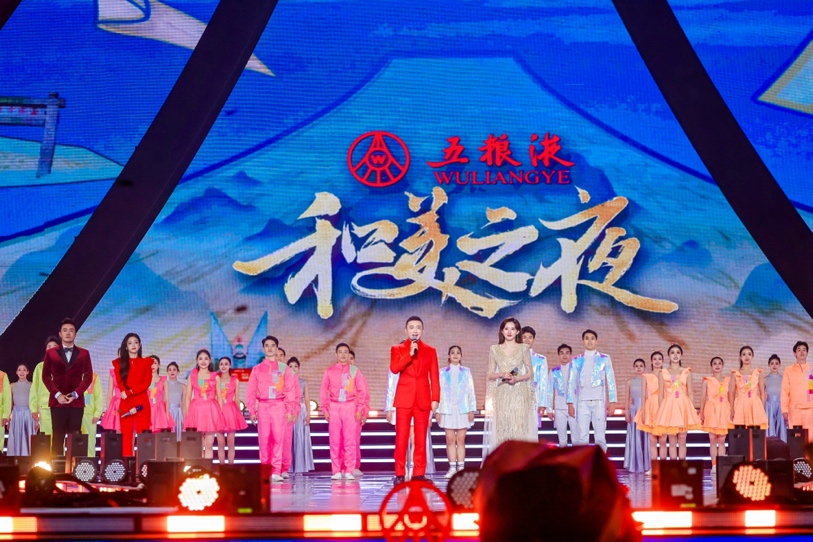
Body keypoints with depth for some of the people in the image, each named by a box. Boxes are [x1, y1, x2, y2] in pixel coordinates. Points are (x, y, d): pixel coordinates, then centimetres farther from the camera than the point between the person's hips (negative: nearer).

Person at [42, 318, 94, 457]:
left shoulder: (84, 354, 11)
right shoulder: (51, 353, 11)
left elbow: (88, 376, 5)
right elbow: (46, 376, 6)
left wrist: (75, 394, -9)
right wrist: (57, 394, -8)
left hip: (76, 401, 0)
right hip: (57, 401, 0)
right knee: (57, 437, -4)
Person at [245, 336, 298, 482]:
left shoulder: (284, 368, 8)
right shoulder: (257, 369, 9)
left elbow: (290, 390, 5)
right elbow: (251, 391, 7)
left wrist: (290, 410, -2)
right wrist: (252, 410, 0)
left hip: (279, 406, -1)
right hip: (263, 406, 1)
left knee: (278, 438, -5)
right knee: (264, 439, -2)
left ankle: (276, 472, -4)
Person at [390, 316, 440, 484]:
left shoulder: (430, 351, 11)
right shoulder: (397, 349, 8)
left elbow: (434, 377, 7)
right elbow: (394, 368, -10)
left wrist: (435, 398, -3)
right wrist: (410, 354, -16)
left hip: (423, 399, 1)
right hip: (404, 399, -1)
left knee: (421, 439, 1)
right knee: (401, 438, -4)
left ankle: (419, 474, 3)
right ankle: (400, 474, -1)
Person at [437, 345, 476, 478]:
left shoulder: (466, 372, 9)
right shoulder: (443, 373, 9)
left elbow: (471, 391, 7)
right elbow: (439, 391, 7)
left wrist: (472, 410, 0)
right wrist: (437, 411, 1)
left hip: (463, 410, 0)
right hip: (448, 410, 0)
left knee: (461, 439, -2)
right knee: (450, 439, -2)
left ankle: (461, 468, -1)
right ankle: (452, 468, -1)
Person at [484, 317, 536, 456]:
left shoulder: (524, 349, 5)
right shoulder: (494, 349, 9)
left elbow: (530, 373, 6)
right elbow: (490, 375, 9)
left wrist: (517, 378, -12)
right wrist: (502, 374, -11)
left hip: (520, 394, -1)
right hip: (502, 396, 1)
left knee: (520, 428, -7)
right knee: (503, 430, -3)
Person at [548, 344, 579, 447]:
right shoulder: (554, 372, 8)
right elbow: (550, 391, 9)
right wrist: (550, 409, 5)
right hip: (560, 409, 1)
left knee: (576, 438, -4)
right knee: (562, 439, 4)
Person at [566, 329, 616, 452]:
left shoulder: (605, 359, 8)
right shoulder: (577, 361, 11)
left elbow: (611, 381, 5)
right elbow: (571, 382, 10)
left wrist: (611, 402, -2)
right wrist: (570, 403, 2)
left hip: (599, 402, -1)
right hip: (582, 402, 1)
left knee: (600, 437, -5)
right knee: (582, 437, -3)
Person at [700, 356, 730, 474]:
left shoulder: (727, 381, 9)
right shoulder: (707, 381, 6)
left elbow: (731, 398, 9)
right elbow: (703, 398, 4)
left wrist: (731, 412, 1)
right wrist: (701, 413, -4)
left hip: (724, 411, 1)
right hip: (711, 411, -1)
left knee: (721, 440, -1)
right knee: (712, 439, -2)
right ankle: (714, 465, 0)